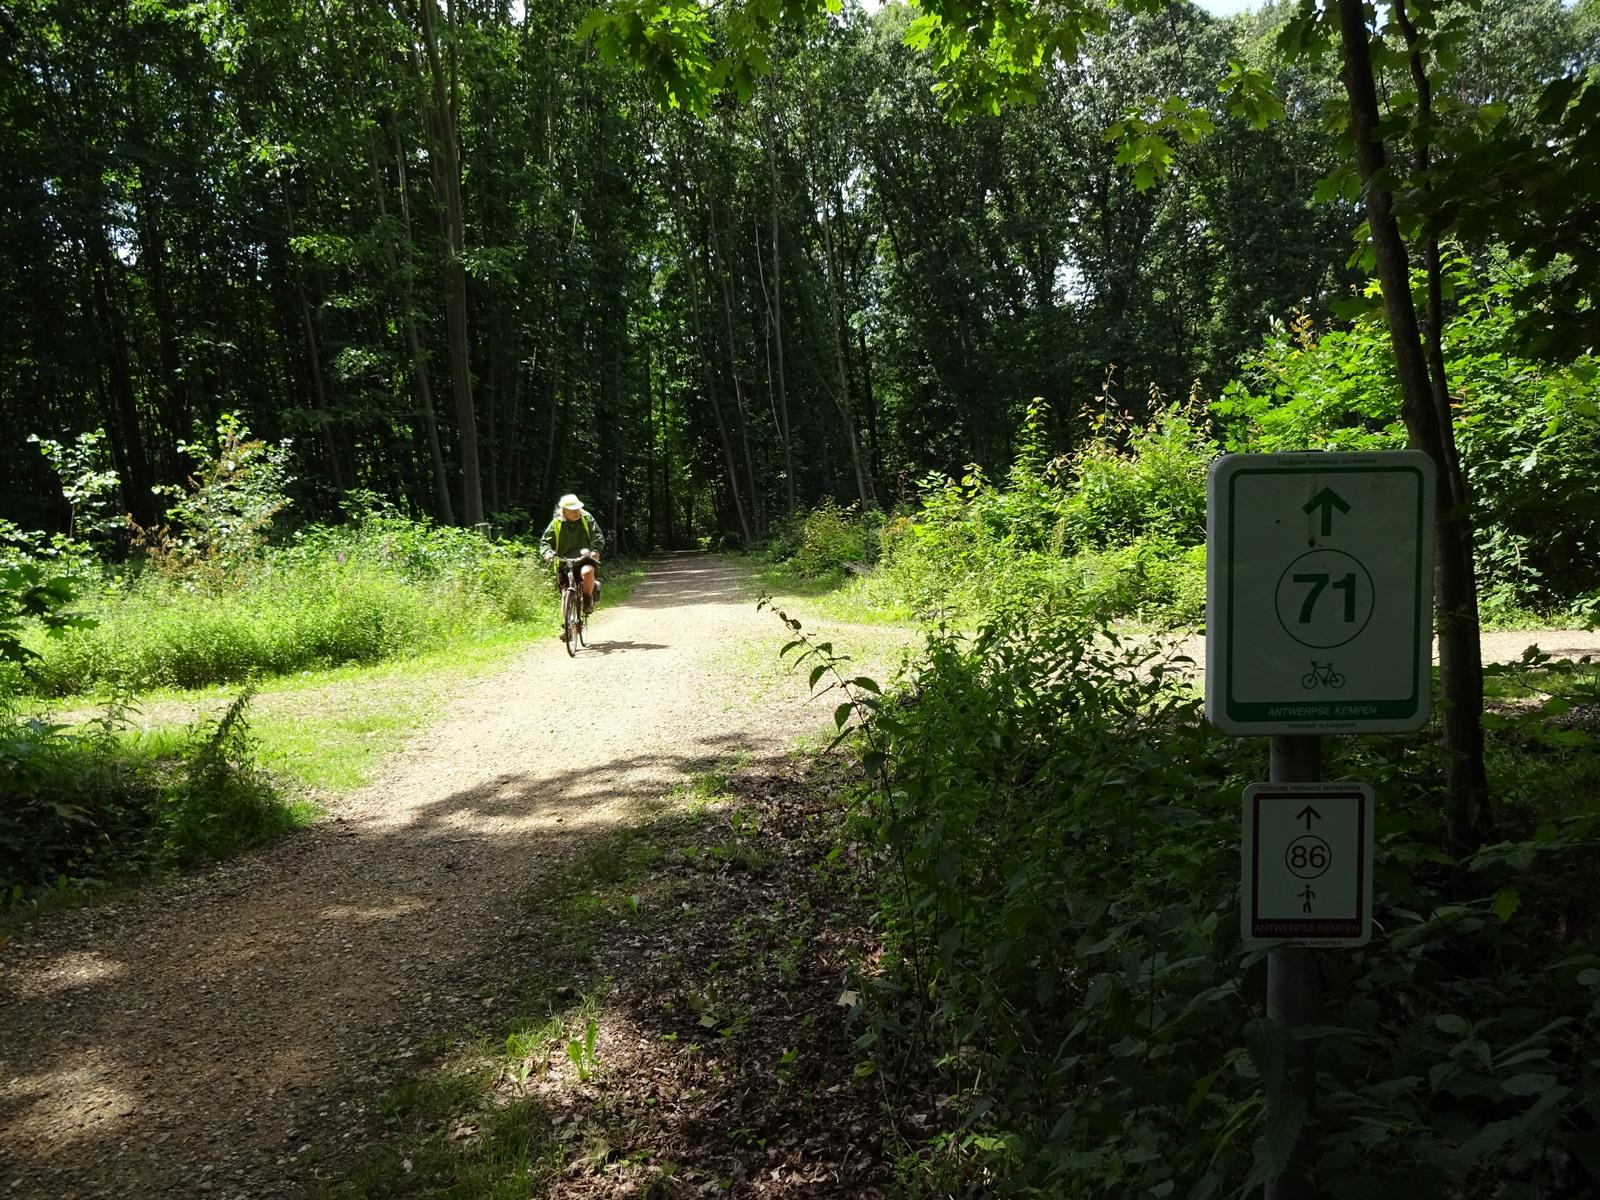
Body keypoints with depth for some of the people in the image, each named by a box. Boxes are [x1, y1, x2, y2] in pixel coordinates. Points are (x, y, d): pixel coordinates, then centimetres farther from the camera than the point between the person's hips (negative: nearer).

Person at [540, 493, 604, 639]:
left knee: (587, 572, -36)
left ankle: (588, 599, -8)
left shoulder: (587, 519, 0)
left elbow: (598, 536, -5)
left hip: (584, 558, -2)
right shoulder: (556, 523, 0)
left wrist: (595, 550, -25)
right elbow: (545, 542, 1)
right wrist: (548, 552, -22)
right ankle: (566, 625, 14)